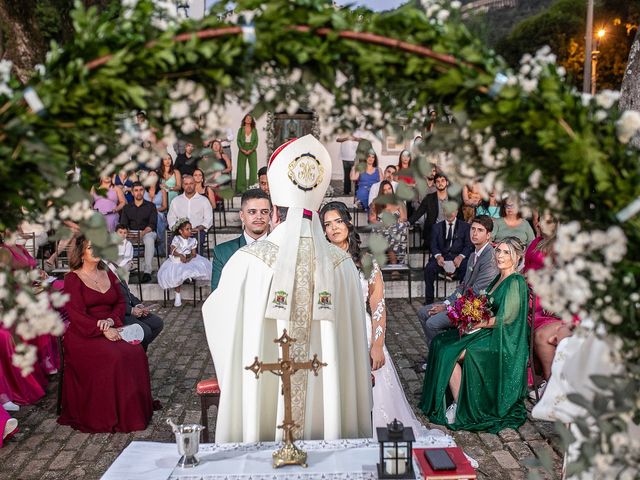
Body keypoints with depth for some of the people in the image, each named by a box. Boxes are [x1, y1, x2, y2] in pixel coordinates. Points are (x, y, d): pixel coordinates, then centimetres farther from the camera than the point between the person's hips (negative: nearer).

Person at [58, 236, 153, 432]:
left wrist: (111, 320, -7)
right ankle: (109, 416, -19)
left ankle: (135, 411, -14)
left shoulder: (108, 274, 17)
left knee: (136, 352, -23)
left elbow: (120, 303, 14)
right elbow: (76, 314, -10)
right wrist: (103, 329, -20)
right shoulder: (73, 279, 0)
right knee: (113, 357, -31)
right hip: (83, 335, -5)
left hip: (110, 330, 5)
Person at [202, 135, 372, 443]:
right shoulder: (342, 264, -6)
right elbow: (355, 344, 0)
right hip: (327, 405, 2)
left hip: (263, 407, -2)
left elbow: (216, 316, 4)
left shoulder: (247, 261, -13)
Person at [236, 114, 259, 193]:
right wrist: (242, 149, -12)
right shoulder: (241, 129, 7)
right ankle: (241, 187, 1)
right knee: (241, 168, -2)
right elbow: (238, 140, 3)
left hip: (252, 150, 0)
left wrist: (251, 150, -11)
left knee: (253, 168, -5)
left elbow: (256, 141, 3)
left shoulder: (254, 130, 8)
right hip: (242, 150, 0)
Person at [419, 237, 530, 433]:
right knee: (440, 343, -6)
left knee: (450, 353, -20)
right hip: (489, 332, 9)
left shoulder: (516, 282, -13)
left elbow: (504, 318, -20)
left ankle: (459, 406, -6)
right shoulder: (498, 279, 14)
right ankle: (458, 401, -2)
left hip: (503, 340, -9)